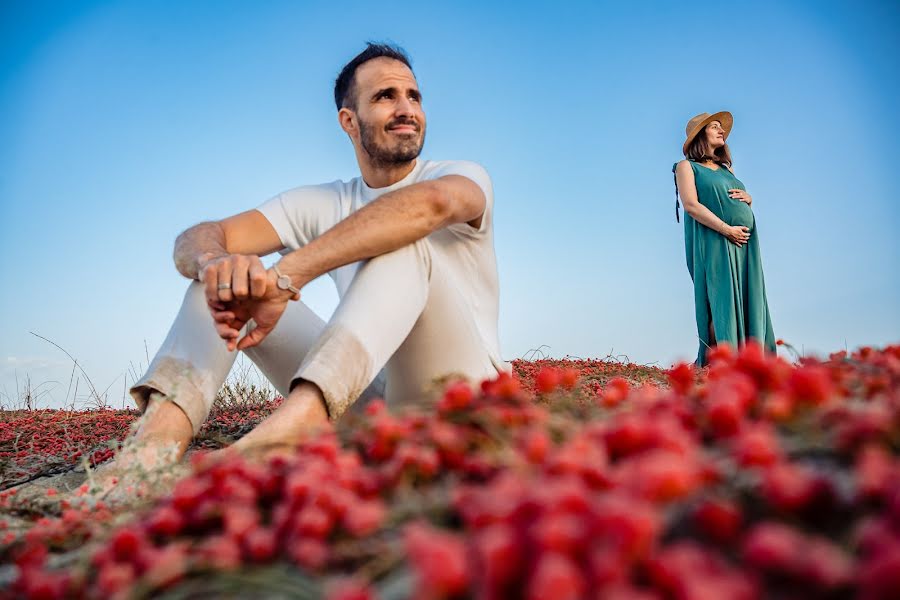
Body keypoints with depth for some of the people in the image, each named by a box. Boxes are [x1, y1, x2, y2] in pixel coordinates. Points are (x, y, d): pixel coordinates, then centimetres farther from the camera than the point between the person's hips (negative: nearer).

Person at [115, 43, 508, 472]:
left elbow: (431, 202, -30)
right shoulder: (321, 204, 8)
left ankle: (274, 439, -47)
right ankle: (148, 454, -28)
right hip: (369, 400, 4)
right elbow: (196, 239, -4)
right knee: (227, 273, -6)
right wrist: (214, 261, -31)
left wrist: (285, 278, -38)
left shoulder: (464, 177, -2)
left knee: (403, 240, -28)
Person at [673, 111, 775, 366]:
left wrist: (748, 198, 5)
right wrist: (727, 230, -17)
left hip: (744, 242, 7)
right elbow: (691, 205, -10)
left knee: (746, 301, 0)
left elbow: (742, 198, 31)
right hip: (714, 242, -7)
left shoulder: (725, 168, 25)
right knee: (721, 301, -12)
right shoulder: (687, 166, 4)